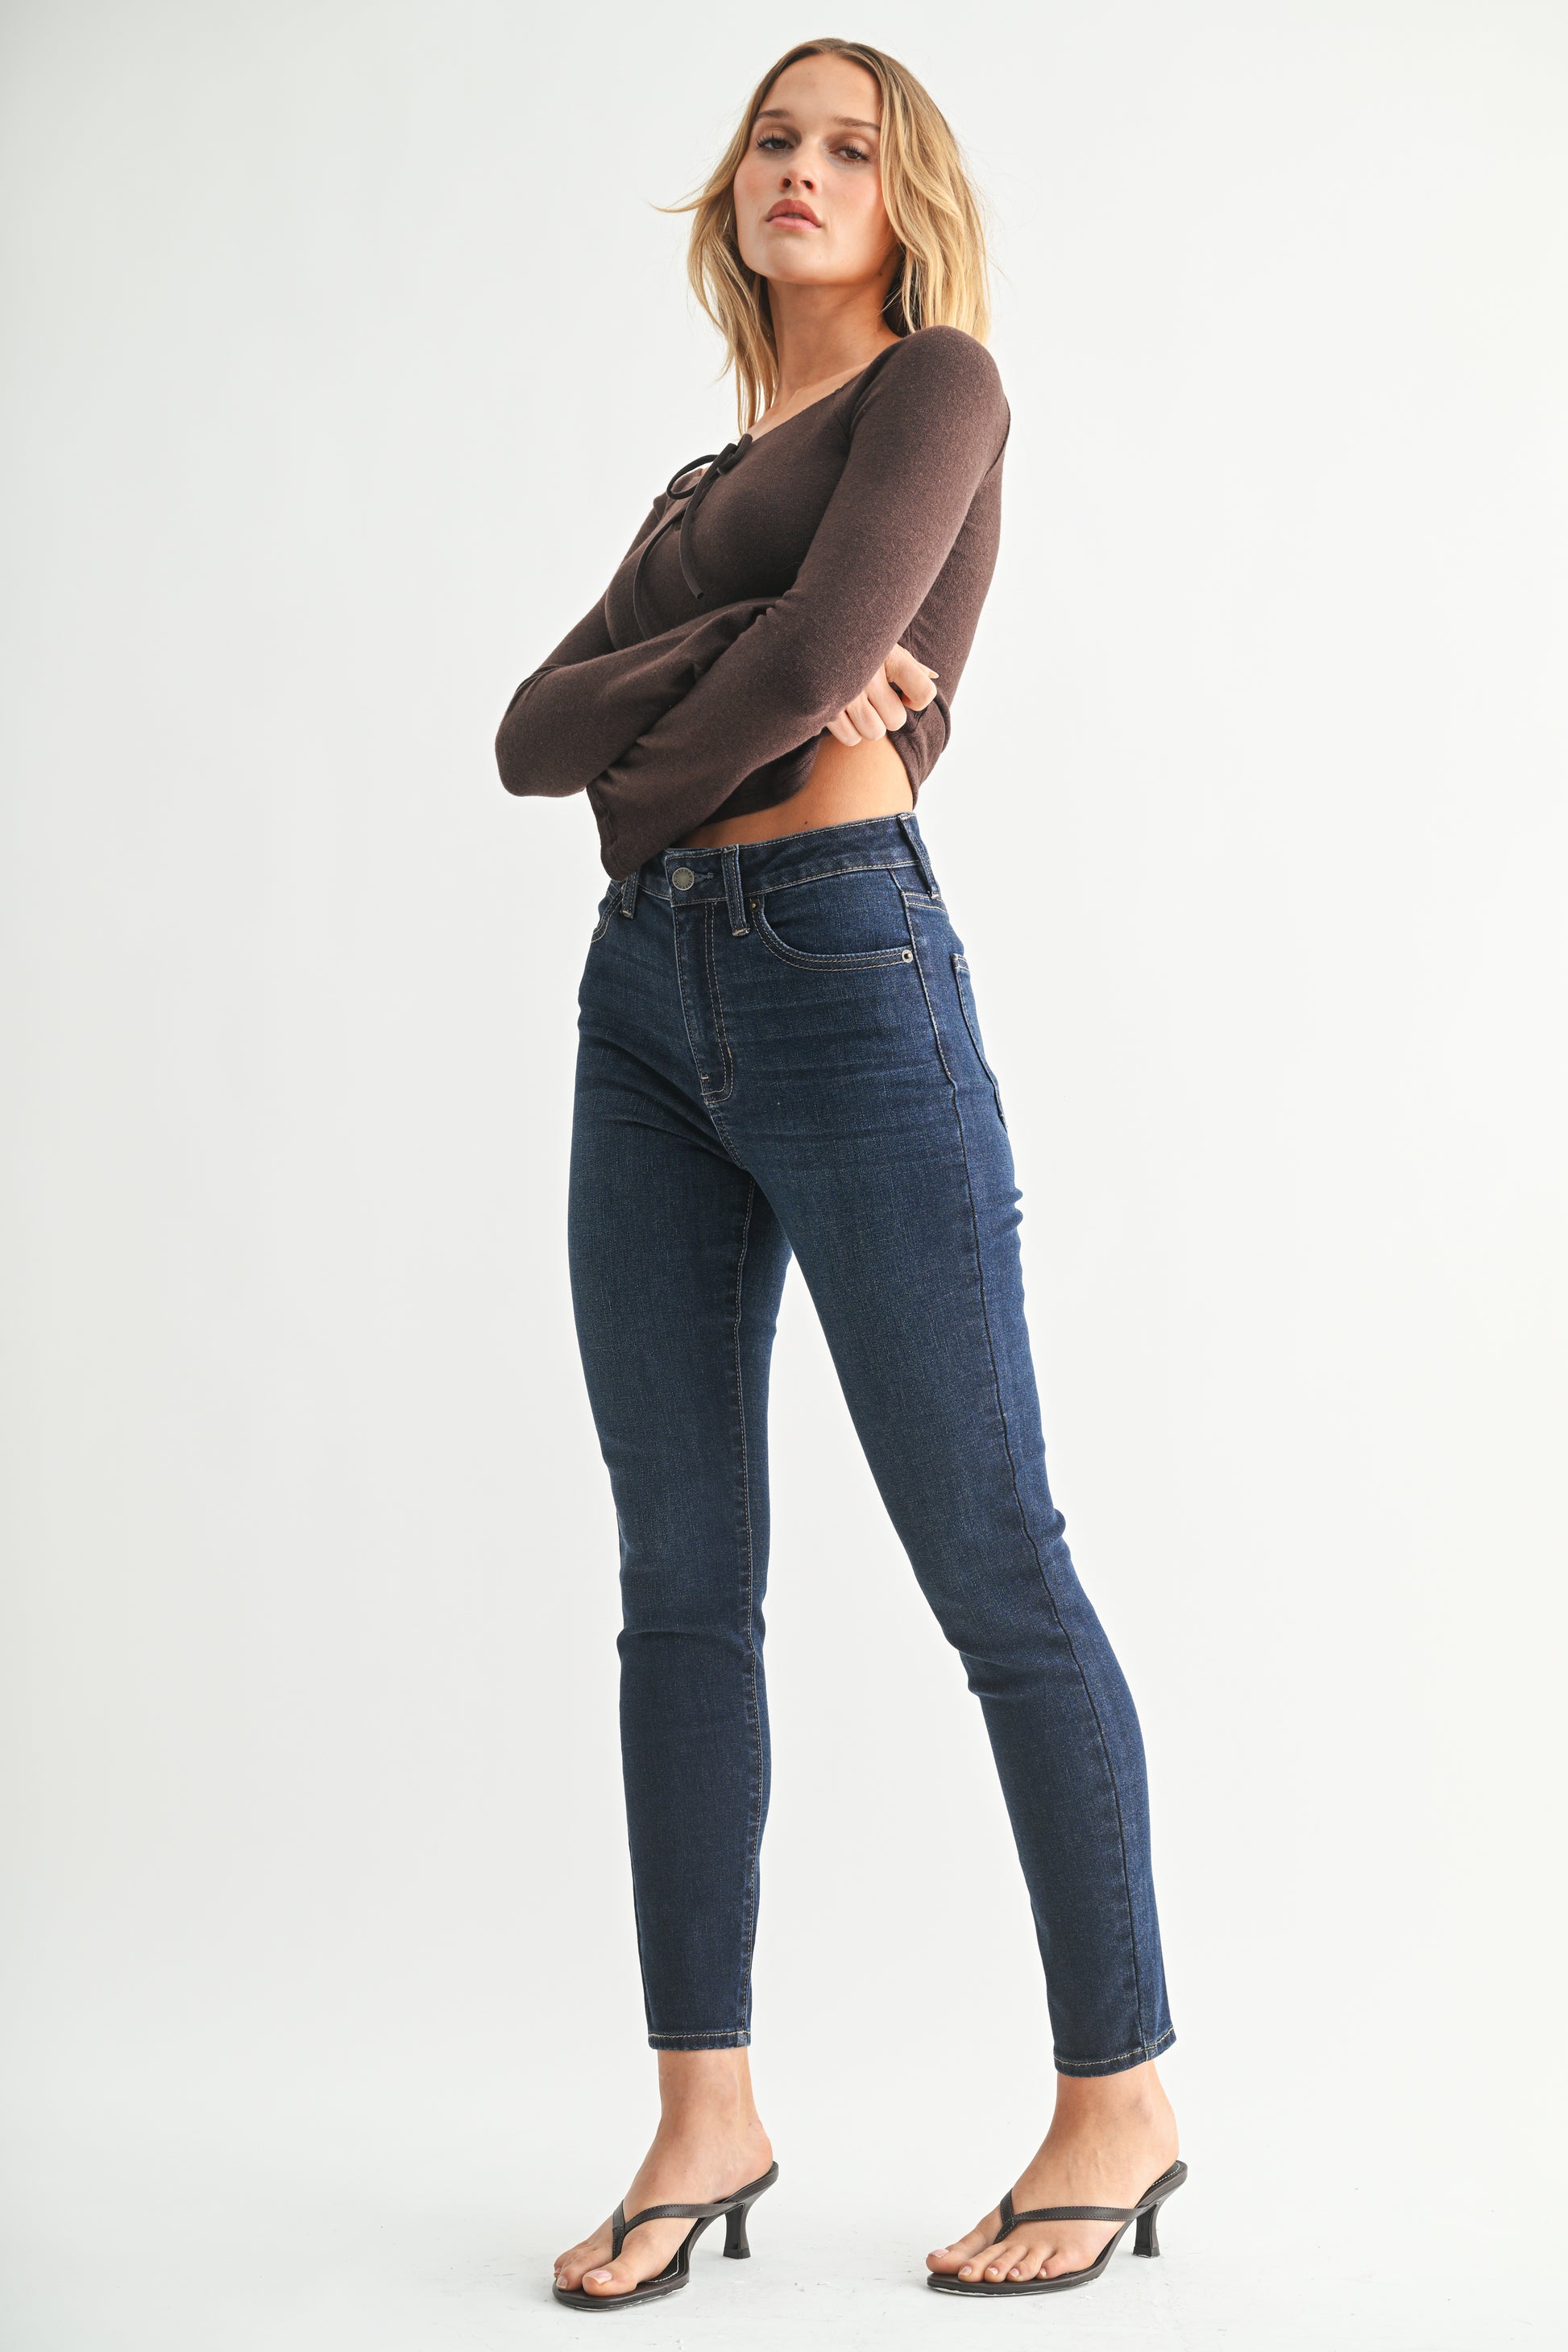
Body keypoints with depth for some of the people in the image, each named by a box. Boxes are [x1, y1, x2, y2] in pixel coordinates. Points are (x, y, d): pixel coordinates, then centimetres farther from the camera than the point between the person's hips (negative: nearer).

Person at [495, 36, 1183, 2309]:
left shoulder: (936, 381, 3)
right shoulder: (704, 489, 24)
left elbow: (826, 653, -14)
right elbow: (536, 731, 10)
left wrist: (657, 761, 3)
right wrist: (757, 664, -5)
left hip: (843, 970, -7)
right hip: (647, 1004, 8)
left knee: (995, 1571, -3)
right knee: (680, 1586, 5)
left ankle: (1121, 2097, 9)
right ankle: (707, 2116, 12)